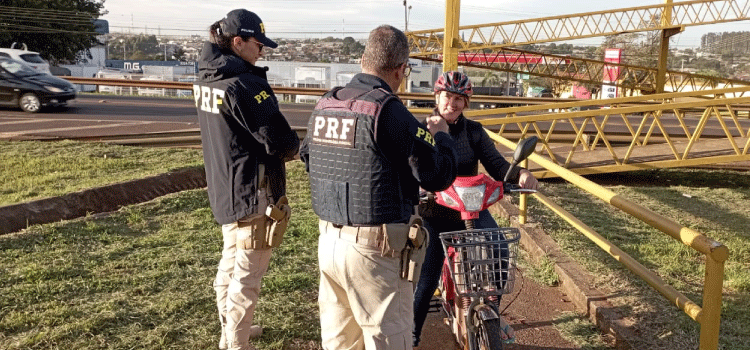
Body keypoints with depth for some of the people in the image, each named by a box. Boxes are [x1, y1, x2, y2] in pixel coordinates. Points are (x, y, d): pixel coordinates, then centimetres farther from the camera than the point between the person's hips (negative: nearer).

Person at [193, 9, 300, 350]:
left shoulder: (206, 80, 6)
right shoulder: (246, 84, -21)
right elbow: (280, 142, -23)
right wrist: (294, 144, -1)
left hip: (223, 190, 9)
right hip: (254, 193, -9)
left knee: (230, 260, 23)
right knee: (247, 273, 3)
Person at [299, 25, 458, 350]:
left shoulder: (323, 105, 6)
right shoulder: (389, 110, -16)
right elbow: (438, 176, -14)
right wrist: (441, 136, 6)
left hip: (327, 240, 7)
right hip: (374, 249, -7)